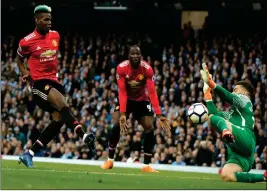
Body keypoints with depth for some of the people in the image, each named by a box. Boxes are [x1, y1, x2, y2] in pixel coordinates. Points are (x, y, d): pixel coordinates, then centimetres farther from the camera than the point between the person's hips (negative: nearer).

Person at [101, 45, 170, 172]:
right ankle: (110, 160, -2)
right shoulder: (121, 68, -23)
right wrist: (122, 114, -36)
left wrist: (159, 115, -34)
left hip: (142, 100, 1)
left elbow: (152, 92, -27)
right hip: (126, 99, 0)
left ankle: (147, 165, -5)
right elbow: (122, 92, -26)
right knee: (116, 125, -18)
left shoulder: (147, 69, -24)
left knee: (149, 128, -13)